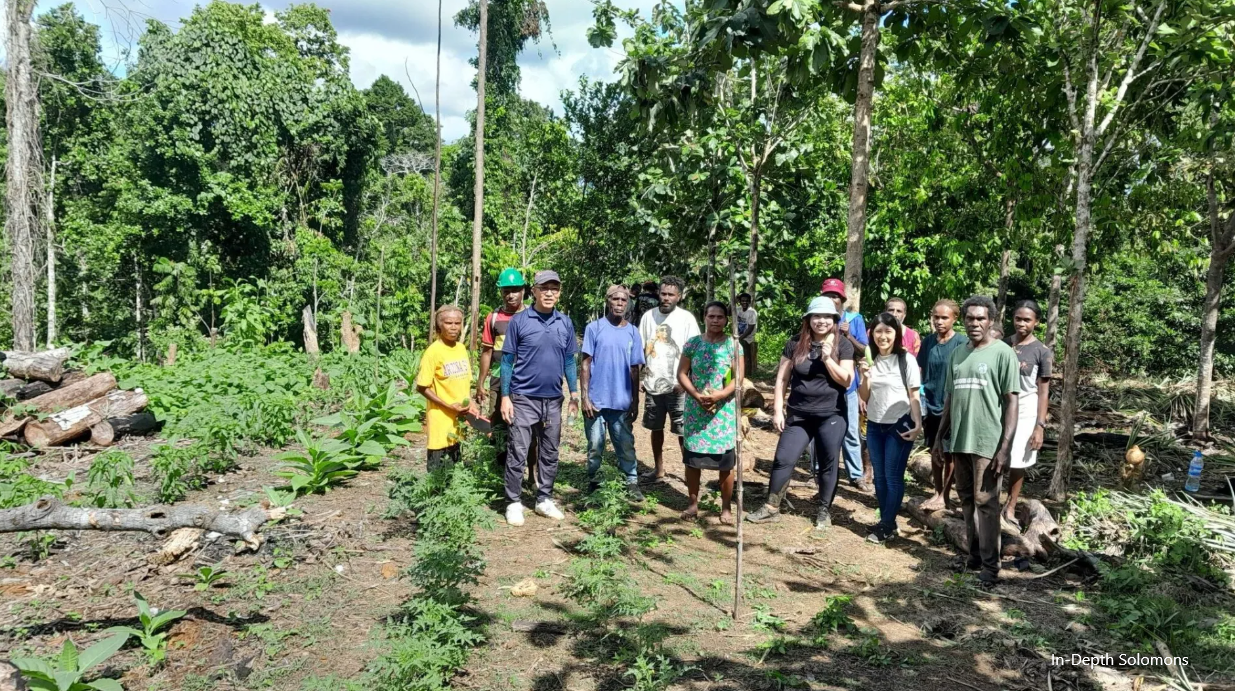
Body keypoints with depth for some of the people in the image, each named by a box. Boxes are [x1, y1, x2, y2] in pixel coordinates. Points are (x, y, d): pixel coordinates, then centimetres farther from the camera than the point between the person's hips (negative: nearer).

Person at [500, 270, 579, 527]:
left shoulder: (565, 324, 5)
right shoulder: (519, 321, -6)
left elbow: (569, 361, 12)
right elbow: (507, 361, -4)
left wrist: (574, 393, 6)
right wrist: (505, 397, -8)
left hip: (553, 400, 4)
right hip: (523, 398, -4)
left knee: (550, 453, 12)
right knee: (518, 453, 0)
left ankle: (544, 500, 24)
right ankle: (513, 503, 11)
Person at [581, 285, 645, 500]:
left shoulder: (632, 332, 6)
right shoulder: (594, 328, -3)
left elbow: (634, 370, 9)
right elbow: (586, 364, -3)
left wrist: (635, 401, 8)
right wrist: (584, 397, -9)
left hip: (622, 402, 2)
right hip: (596, 401, -2)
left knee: (626, 446, 8)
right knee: (595, 446, 8)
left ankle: (632, 483, 17)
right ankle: (592, 484, 21)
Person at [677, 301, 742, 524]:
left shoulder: (733, 344, 0)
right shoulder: (693, 343, 3)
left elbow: (738, 377, -4)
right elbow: (681, 374, 1)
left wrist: (720, 394, -20)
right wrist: (697, 395, -14)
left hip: (724, 410, -1)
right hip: (695, 409, 1)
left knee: (725, 462, 1)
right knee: (692, 459, 6)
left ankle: (725, 508, 14)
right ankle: (693, 504, 20)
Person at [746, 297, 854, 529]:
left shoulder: (843, 345, -2)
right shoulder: (796, 343, 0)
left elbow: (846, 380, -7)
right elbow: (782, 379, 2)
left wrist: (828, 358, -19)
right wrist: (777, 410, -2)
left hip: (832, 416, -1)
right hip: (798, 414, 1)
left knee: (828, 464, 7)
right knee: (783, 459, 0)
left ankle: (824, 511, 22)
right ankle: (771, 507, 12)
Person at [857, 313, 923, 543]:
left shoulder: (906, 360, -9)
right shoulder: (870, 360, 4)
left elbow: (913, 396, -6)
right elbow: (864, 397, 5)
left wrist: (918, 424, -14)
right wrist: (866, 377, -13)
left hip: (899, 425, -5)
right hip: (874, 425, 5)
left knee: (893, 476, -2)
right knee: (879, 476, 9)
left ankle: (887, 526, 5)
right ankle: (887, 522, 19)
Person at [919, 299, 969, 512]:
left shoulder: (963, 342, -11)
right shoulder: (927, 341, 3)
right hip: (931, 406, 4)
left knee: (948, 453, 6)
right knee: (934, 452, 13)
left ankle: (944, 495, 17)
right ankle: (937, 492, 24)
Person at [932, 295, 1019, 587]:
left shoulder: (1002, 353, -5)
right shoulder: (958, 354, 13)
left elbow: (1011, 402, -8)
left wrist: (1005, 446, -13)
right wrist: (940, 435, 16)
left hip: (987, 441, -6)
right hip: (959, 440, 6)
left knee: (985, 502, -4)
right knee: (967, 500, 11)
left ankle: (990, 566, 3)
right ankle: (974, 554, 22)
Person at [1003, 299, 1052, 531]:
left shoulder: (1042, 352, -5)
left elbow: (1043, 391, -4)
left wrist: (1040, 425, -10)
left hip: (1025, 414, -2)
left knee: (1017, 463, 6)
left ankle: (1010, 510, 20)